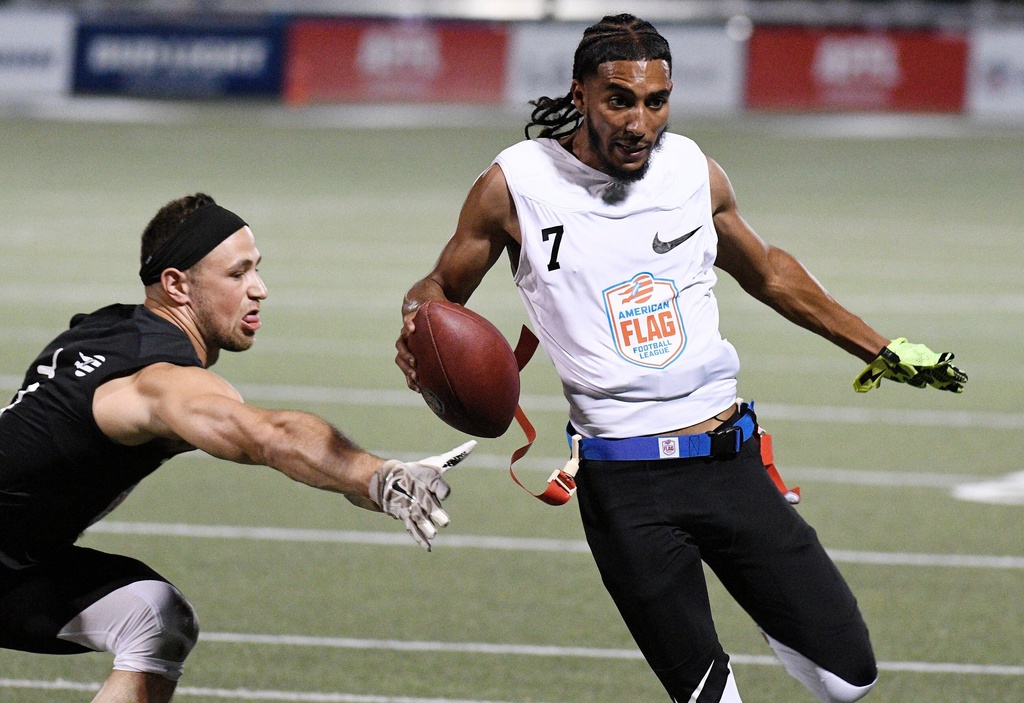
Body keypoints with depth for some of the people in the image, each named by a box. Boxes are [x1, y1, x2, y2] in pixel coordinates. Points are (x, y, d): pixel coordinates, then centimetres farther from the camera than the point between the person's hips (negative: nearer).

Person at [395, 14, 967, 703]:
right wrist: (419, 328, -13)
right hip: (624, 485, -3)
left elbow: (769, 273, 25)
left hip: (729, 459, 3)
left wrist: (884, 351, 30)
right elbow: (441, 288, 11)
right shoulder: (517, 185, -3)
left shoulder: (696, 173, 7)